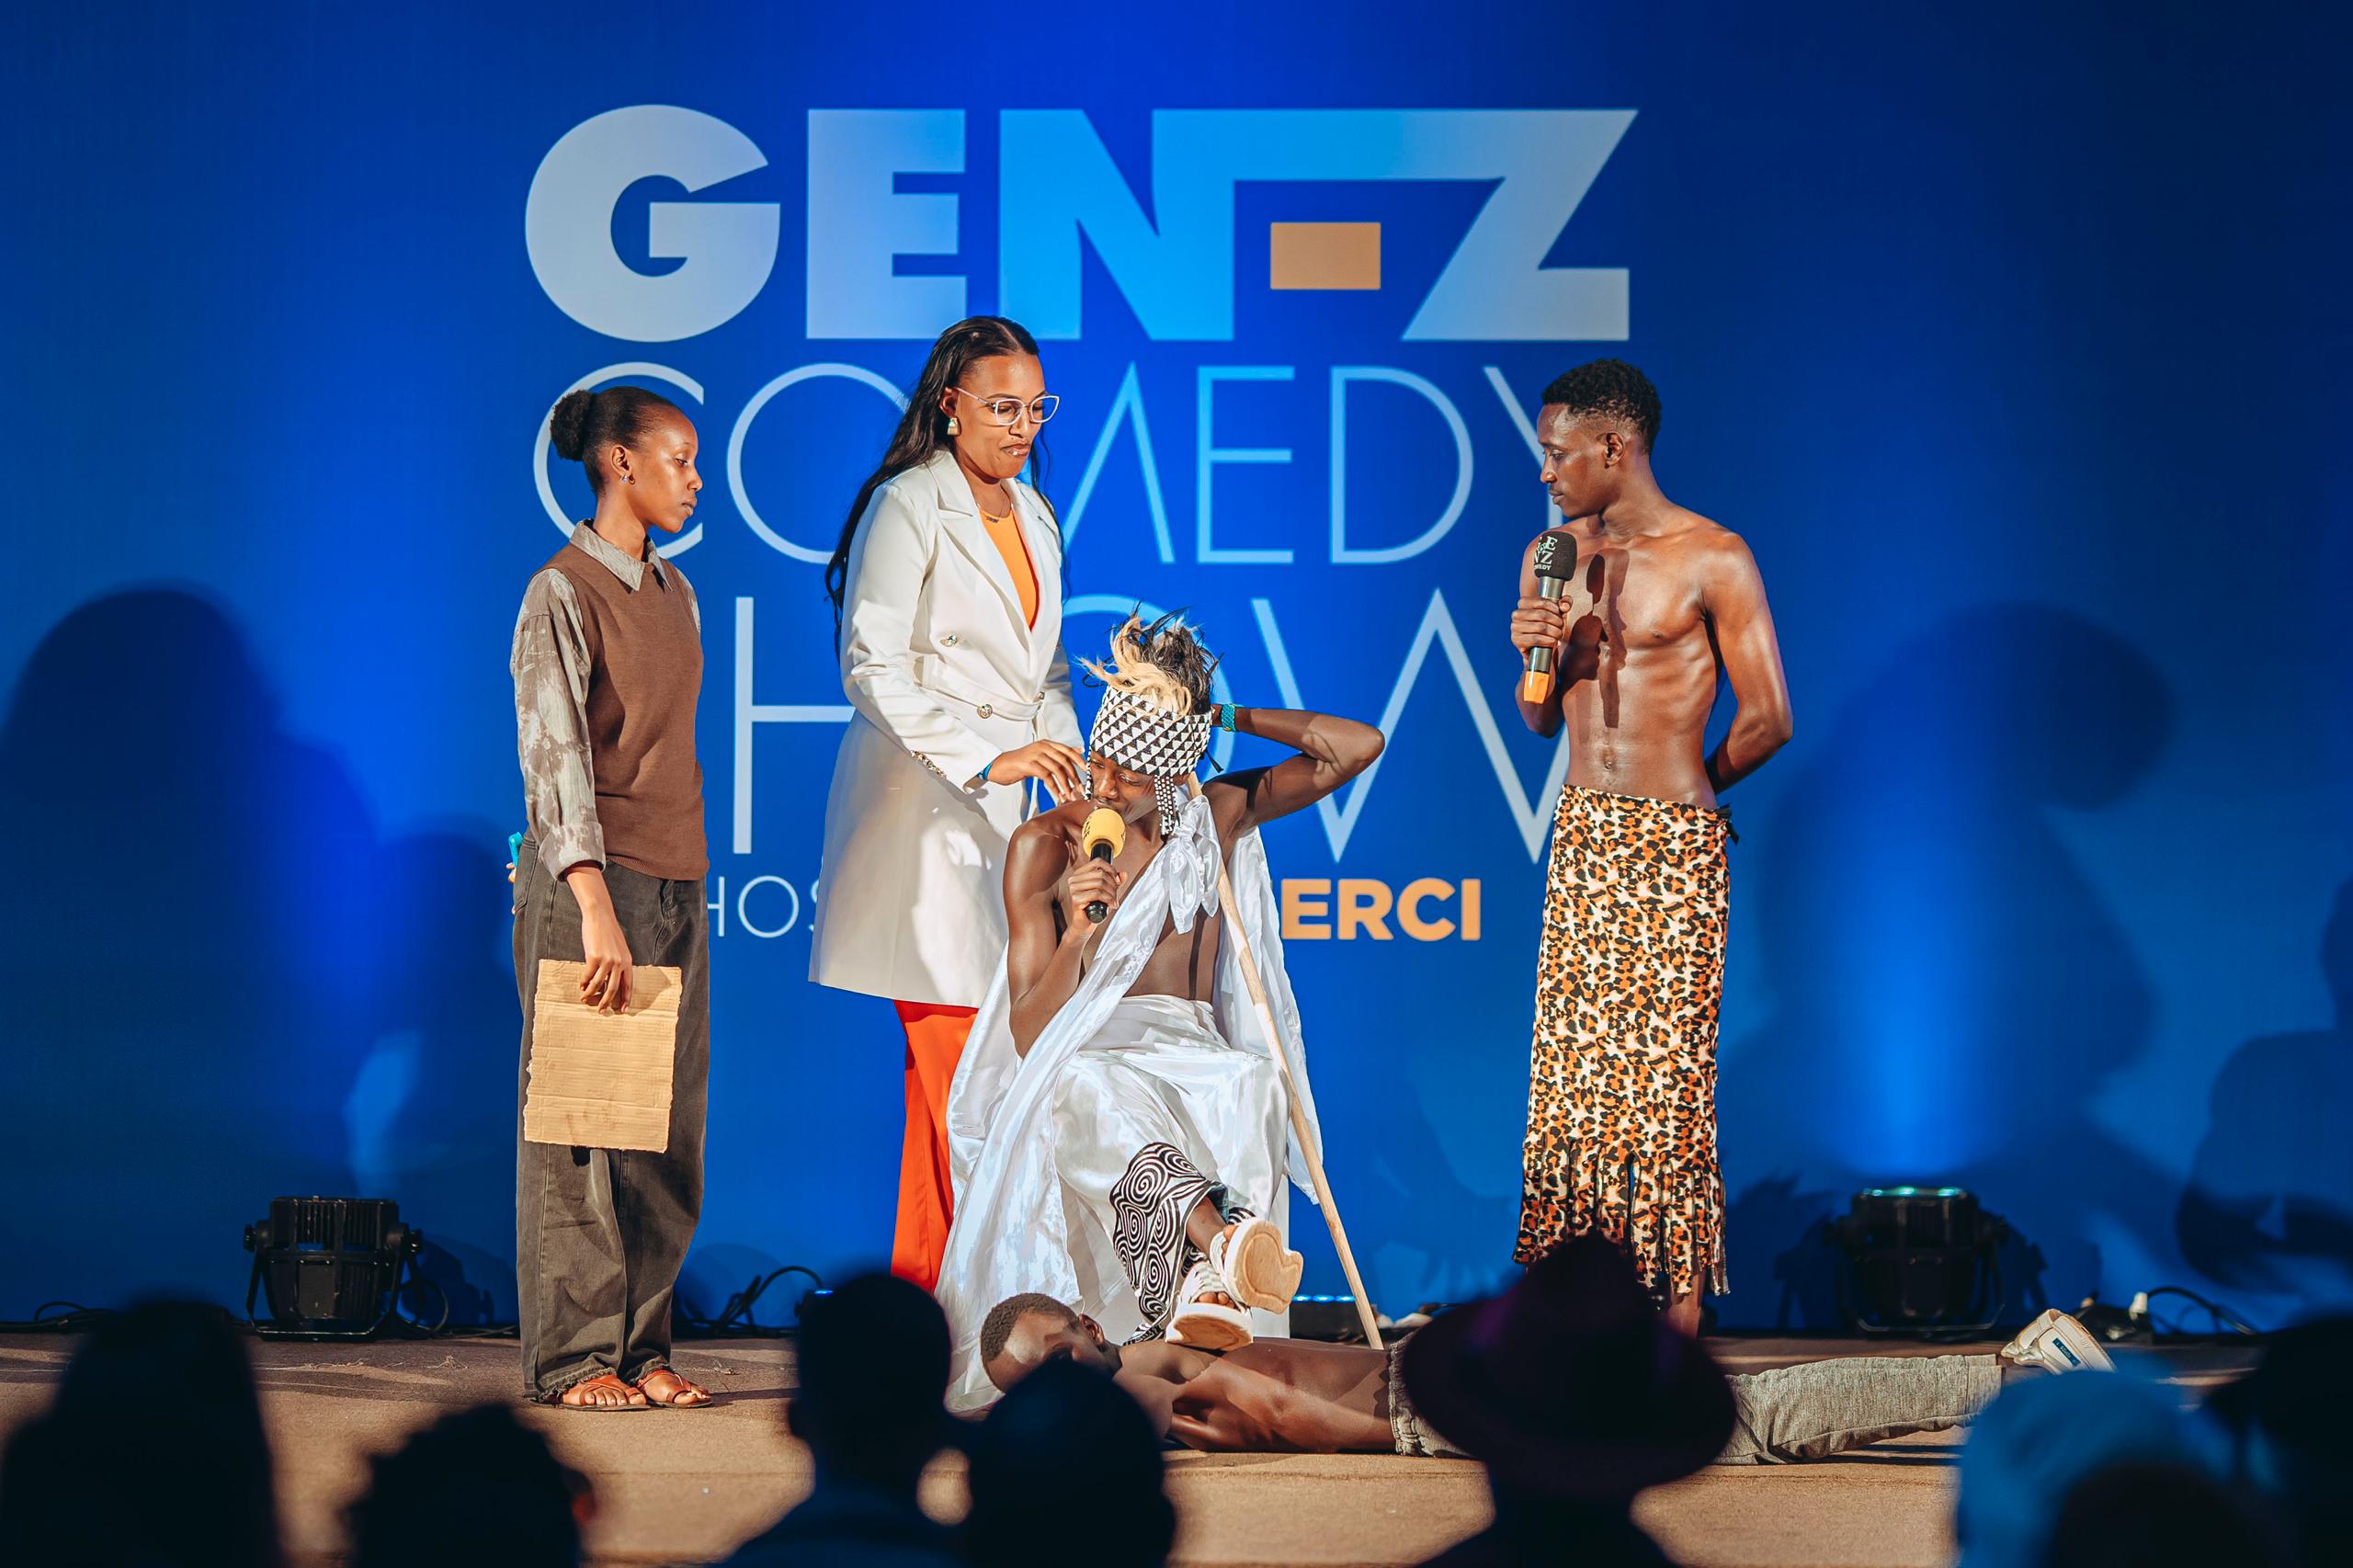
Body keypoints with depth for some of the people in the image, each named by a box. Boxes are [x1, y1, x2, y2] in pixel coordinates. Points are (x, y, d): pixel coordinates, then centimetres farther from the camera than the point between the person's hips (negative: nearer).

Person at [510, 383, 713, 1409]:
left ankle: (642, 1344, 12)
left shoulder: (673, 591, 15)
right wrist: (597, 907, -27)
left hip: (675, 887, 8)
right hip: (589, 882, -8)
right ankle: (574, 1355, 1)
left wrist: (683, 884, 18)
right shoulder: (562, 594, -10)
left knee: (667, 1131, 6)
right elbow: (554, 757, -18)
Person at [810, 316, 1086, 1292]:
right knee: (953, 1049, -10)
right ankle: (937, 1294, -6)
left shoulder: (1032, 516, 17)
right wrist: (987, 758, -23)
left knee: (976, 1058, 4)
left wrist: (1064, 766, 9)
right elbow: (872, 668, -16)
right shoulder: (907, 508, -8)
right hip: (921, 801, -8)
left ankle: (920, 1292, 8)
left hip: (999, 808, 8)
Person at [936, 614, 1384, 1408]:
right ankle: (1225, 1242, -62)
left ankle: (1202, 1289, -57)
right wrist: (1077, 933, -21)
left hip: (1190, 1053, 2)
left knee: (1253, 1082, -37)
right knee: (1089, 1091, -41)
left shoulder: (1221, 816, 11)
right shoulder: (1044, 845, 3)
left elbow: (1359, 746, 8)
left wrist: (1227, 717, 7)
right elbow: (1029, 1038, -2)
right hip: (1079, 1061, -2)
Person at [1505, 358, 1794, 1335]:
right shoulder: (1549, 558, 11)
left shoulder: (1713, 559, -7)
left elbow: (1766, 720, -4)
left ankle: (1678, 1291, -1)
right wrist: (1534, 653, -3)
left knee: (1665, 1062, -6)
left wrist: (1686, 786, 9)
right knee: (1572, 1061, 2)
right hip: (1582, 836, 5)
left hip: (1675, 847, -5)